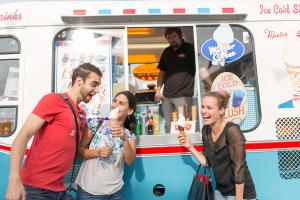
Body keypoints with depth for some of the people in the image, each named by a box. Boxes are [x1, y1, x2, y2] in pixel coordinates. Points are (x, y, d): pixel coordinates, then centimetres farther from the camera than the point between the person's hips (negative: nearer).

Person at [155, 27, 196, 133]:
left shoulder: (190, 49, -3)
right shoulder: (167, 52, 13)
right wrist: (158, 89, 10)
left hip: (184, 96, -5)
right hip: (167, 96, 5)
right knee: (168, 127, 12)